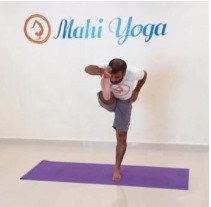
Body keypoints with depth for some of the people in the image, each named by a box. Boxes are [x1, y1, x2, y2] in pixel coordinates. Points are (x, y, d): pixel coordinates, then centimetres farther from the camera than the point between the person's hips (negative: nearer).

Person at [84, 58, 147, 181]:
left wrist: (136, 92, -4)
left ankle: (117, 168, 9)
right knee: (106, 97, -37)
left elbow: (144, 74, -7)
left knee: (121, 135, -3)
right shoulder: (106, 72, -35)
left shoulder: (133, 74, -33)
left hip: (124, 102, -1)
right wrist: (100, 70, -74)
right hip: (108, 101, 1)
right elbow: (87, 69, -55)